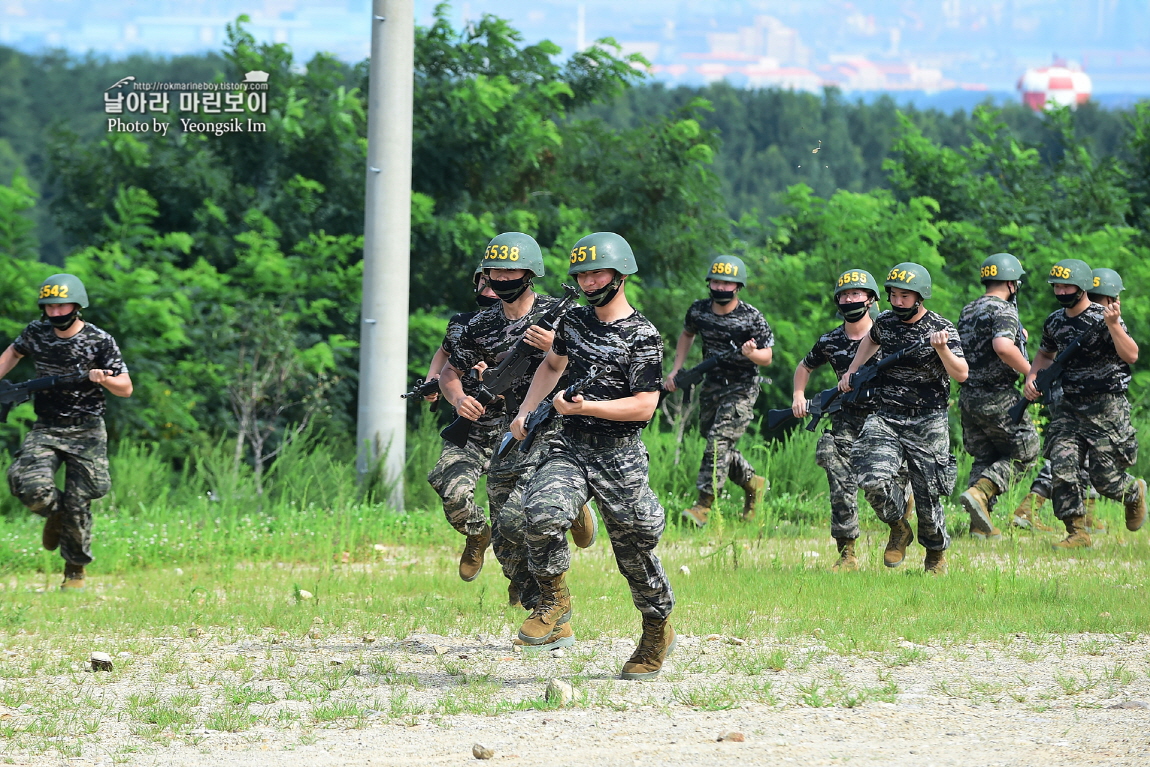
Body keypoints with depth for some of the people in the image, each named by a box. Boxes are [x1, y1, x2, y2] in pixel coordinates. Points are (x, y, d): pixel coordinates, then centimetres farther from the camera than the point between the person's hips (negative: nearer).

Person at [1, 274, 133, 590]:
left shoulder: (100, 341, -8)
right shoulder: (36, 333, 2)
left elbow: (126, 389, -4)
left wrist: (103, 379, -25)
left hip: (86, 433, -2)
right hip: (45, 430, 2)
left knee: (78, 504, -4)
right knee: (31, 487, -23)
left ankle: (75, 571, 15)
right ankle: (55, 513, 12)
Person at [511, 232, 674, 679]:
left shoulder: (642, 337, -10)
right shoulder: (575, 321, 10)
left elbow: (644, 406, -15)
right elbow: (553, 365, 29)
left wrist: (587, 407, -23)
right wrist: (526, 412, 16)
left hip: (619, 458, -4)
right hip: (569, 448, 4)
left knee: (634, 551, 6)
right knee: (542, 514, -25)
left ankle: (658, 631, 29)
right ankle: (555, 599, -4)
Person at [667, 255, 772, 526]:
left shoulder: (751, 318, -14)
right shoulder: (698, 311, -1)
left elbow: (767, 358, -8)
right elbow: (687, 335, 20)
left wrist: (751, 353, -31)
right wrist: (676, 369, 10)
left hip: (741, 389, -6)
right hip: (711, 386, 6)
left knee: (719, 441, -18)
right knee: (717, 447, 11)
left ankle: (703, 505, -18)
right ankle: (753, 483, 34)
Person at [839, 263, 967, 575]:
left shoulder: (941, 329, -8)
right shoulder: (885, 321, 6)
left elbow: (961, 374, -19)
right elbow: (871, 341, 31)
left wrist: (942, 349, -35)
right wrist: (851, 372, 22)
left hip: (927, 424, -3)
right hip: (886, 419, 3)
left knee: (928, 497, 1)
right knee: (874, 479, -20)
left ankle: (936, 554, 28)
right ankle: (899, 529, 8)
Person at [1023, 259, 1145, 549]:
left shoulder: (1102, 319, -13)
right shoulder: (1055, 322, 8)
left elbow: (1131, 356, -25)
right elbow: (1046, 354, 28)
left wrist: (1114, 325, -39)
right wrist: (1032, 377, 9)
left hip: (1106, 408, -6)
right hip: (1069, 407, 6)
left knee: (1103, 478, -4)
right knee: (1062, 469, -10)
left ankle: (1135, 493, 30)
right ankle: (1077, 532, -2)